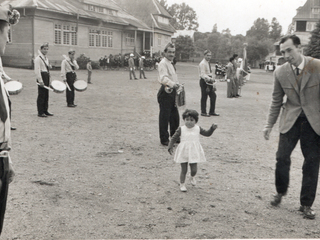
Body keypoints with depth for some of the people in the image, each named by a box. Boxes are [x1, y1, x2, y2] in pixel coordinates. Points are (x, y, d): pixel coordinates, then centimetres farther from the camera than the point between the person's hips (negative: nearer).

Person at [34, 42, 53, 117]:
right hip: (41, 76, -8)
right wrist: (40, 81, -21)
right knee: (41, 95, -6)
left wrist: (49, 80, 15)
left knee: (46, 95, 11)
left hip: (47, 77, 8)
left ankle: (45, 111, 18)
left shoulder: (46, 58, 17)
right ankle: (40, 112, -3)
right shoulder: (38, 58, -9)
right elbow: (37, 70, -16)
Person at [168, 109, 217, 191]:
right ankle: (182, 184, 22)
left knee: (194, 169, 3)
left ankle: (193, 177, 39)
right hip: (183, 152, -1)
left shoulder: (198, 129, 2)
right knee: (184, 170, 5)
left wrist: (212, 128, -5)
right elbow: (174, 138, 0)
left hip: (194, 152, 1)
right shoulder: (181, 129, -4)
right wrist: (170, 147, -11)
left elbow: (207, 134, 11)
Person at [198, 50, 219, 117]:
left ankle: (212, 111, 17)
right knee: (204, 97, -2)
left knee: (213, 96, 8)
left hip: (209, 81, 9)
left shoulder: (208, 63, 16)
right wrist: (210, 79, -33)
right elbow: (203, 74, -21)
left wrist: (212, 80, 17)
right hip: (204, 81, -9)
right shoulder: (202, 64, -14)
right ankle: (203, 112, 8)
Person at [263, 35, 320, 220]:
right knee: (282, 157, -5)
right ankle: (281, 191, 24)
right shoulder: (280, 72, -3)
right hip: (290, 120, 1)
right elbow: (276, 101, 8)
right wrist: (270, 124, 9)